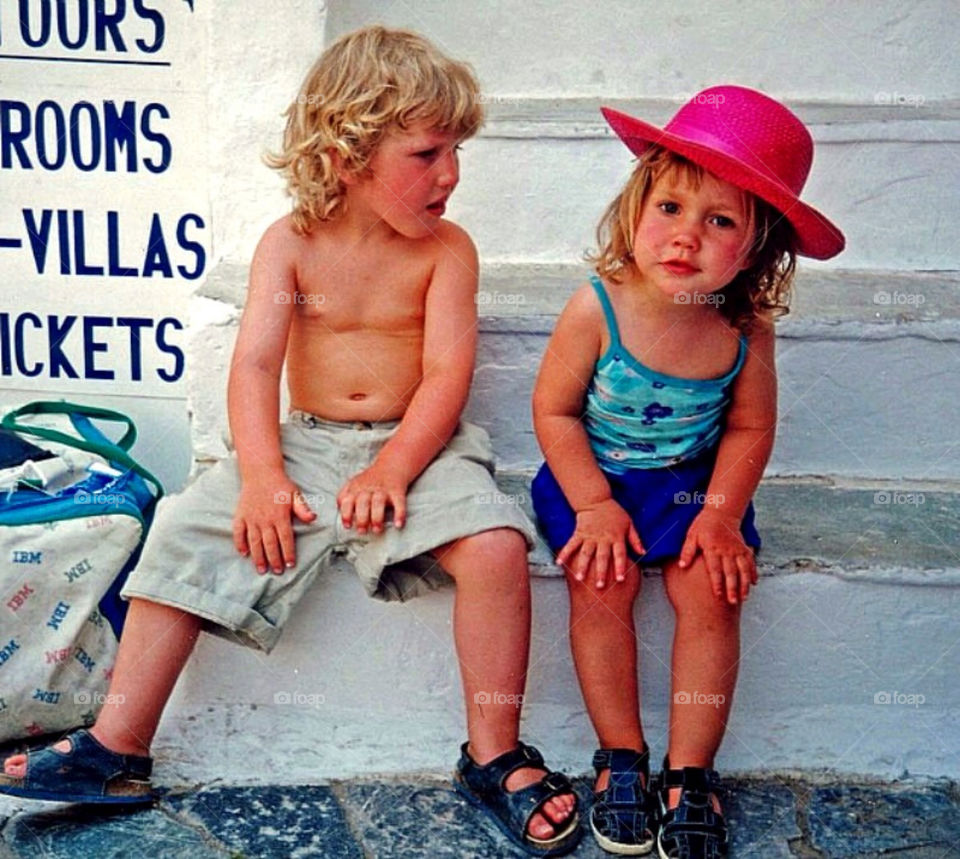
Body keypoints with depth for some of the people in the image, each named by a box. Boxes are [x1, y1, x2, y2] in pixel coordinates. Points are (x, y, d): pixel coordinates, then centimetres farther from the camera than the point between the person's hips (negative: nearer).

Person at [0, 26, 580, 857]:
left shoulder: (447, 249, -2)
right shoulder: (291, 243, -1)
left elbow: (447, 374, -11)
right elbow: (255, 362, -9)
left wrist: (393, 469, -25)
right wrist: (262, 476, -23)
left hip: (415, 445, -2)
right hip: (305, 442, 2)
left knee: (494, 545, -28)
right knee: (185, 532, -12)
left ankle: (495, 757, -12)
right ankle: (118, 748, -2)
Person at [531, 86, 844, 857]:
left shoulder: (747, 331, -13)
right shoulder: (597, 309, -20)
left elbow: (749, 428, -1)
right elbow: (555, 410, -11)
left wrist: (721, 513, -11)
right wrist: (594, 503, -16)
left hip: (693, 484, 2)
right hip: (595, 477, -1)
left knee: (709, 590, -17)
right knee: (602, 584, -21)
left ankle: (689, 773, -2)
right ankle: (621, 757, -2)